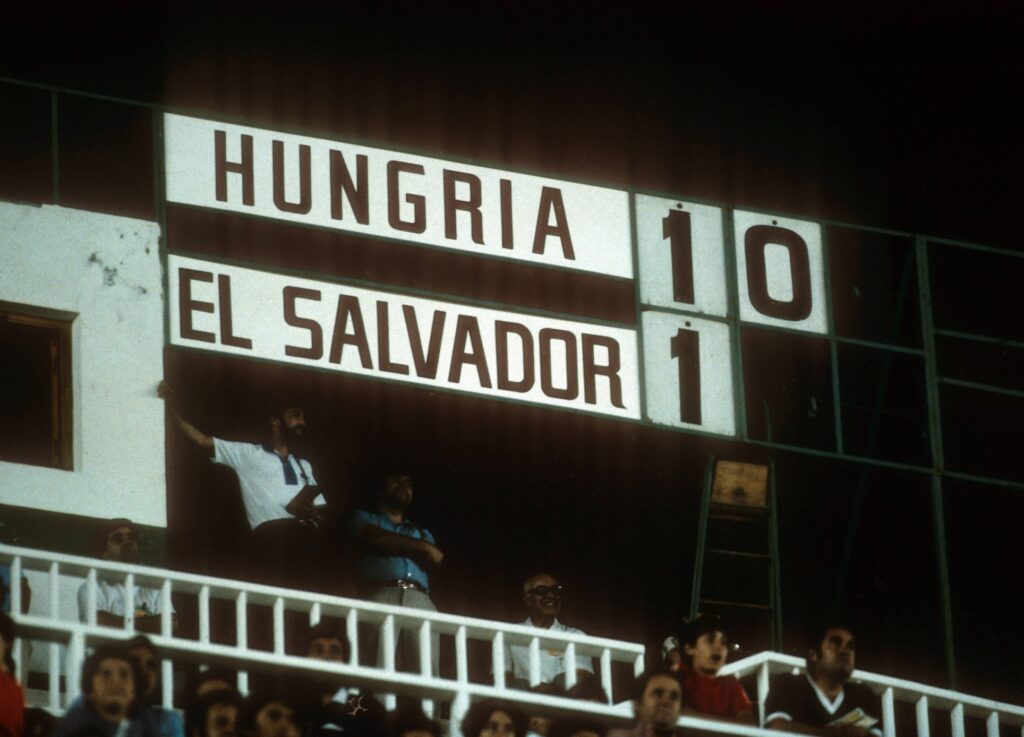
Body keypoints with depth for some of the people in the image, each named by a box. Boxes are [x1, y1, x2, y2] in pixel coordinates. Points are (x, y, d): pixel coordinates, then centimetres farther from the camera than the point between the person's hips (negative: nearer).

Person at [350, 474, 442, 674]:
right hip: (380, 595, -3)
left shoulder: (421, 533, 35)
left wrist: (392, 545, 10)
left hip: (420, 600, 3)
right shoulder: (365, 518, 26)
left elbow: (434, 560, 14)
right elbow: (376, 539, 3)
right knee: (379, 669, -24)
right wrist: (421, 548, 11)